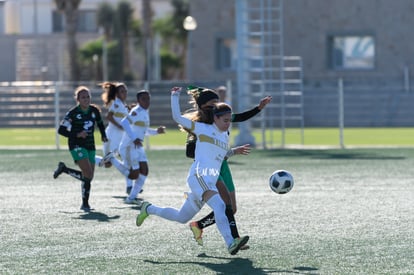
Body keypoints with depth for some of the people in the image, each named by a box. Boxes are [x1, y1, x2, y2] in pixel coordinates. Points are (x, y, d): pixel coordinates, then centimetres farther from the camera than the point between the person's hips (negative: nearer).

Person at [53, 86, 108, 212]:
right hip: (76, 146, -6)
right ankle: (64, 169, 2)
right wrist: (77, 135, -19)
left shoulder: (94, 110, 3)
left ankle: (85, 204, 21)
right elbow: (61, 130, -10)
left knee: (89, 177, 6)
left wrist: (103, 136, 7)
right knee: (88, 175, -21)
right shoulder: (73, 113, -12)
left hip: (90, 146, 6)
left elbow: (100, 124, 22)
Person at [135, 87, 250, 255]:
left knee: (181, 218, 18)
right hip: (198, 176, -8)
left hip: (211, 182, 8)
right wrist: (175, 96, 1)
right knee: (219, 205, -31)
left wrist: (234, 151, 25)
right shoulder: (203, 128, 1)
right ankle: (230, 243, -45)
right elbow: (177, 118, 4)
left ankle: (149, 209, 38)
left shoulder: (225, 136, 20)